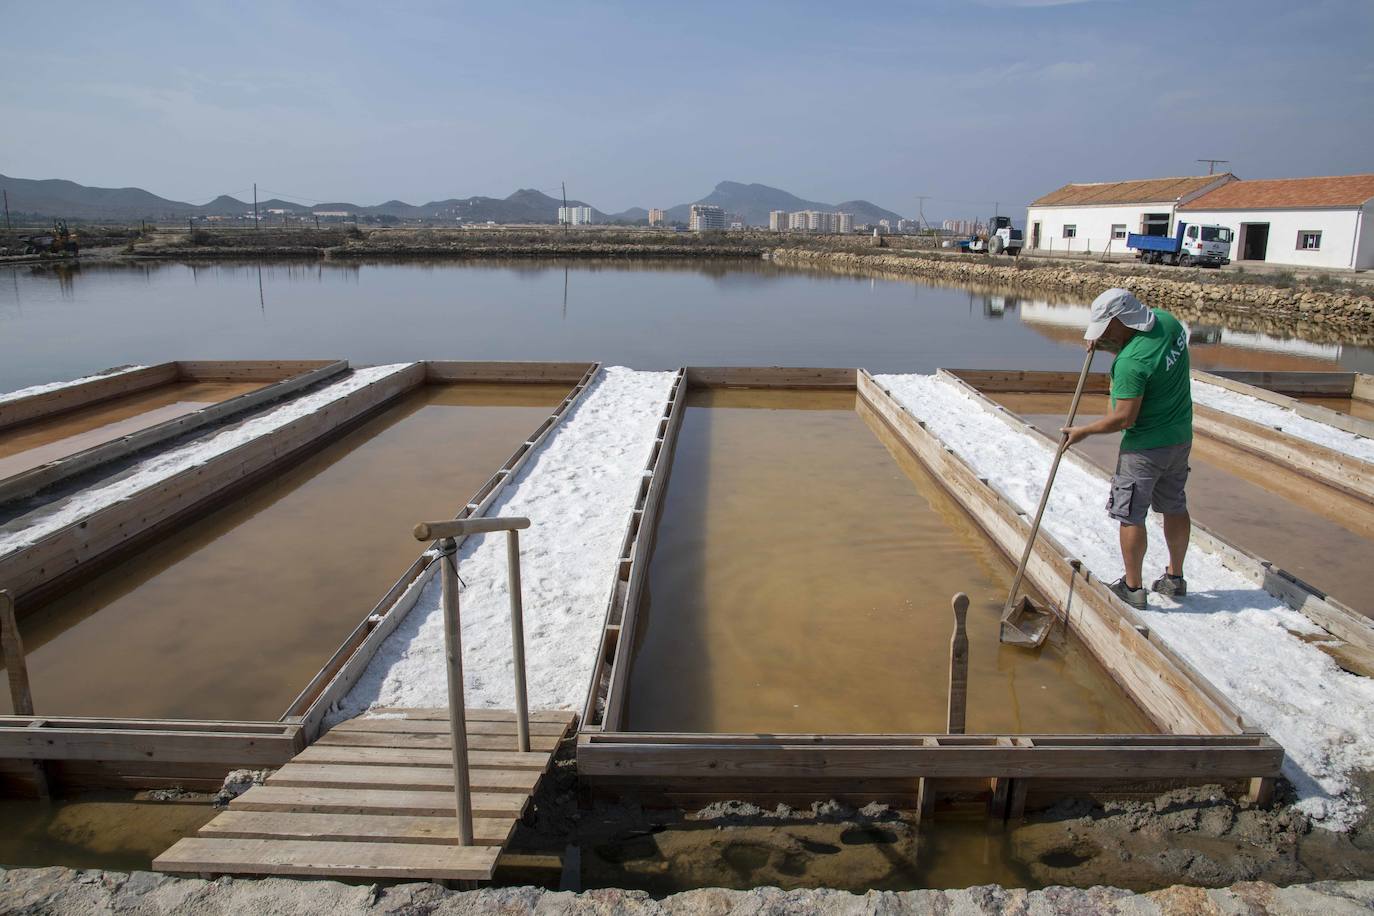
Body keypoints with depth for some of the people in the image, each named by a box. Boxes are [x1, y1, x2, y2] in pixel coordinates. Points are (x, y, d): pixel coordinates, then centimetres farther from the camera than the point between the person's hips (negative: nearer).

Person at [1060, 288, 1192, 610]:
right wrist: (1107, 345, 0)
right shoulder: (1168, 321, -3)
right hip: (1181, 437, 9)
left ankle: (1133, 587, 14)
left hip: (1145, 447, -9)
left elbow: (1124, 418, -24)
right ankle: (1175, 578, 34)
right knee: (1175, 507, 19)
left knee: (1130, 515, 4)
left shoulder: (1131, 362, -29)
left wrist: (1083, 431, -12)